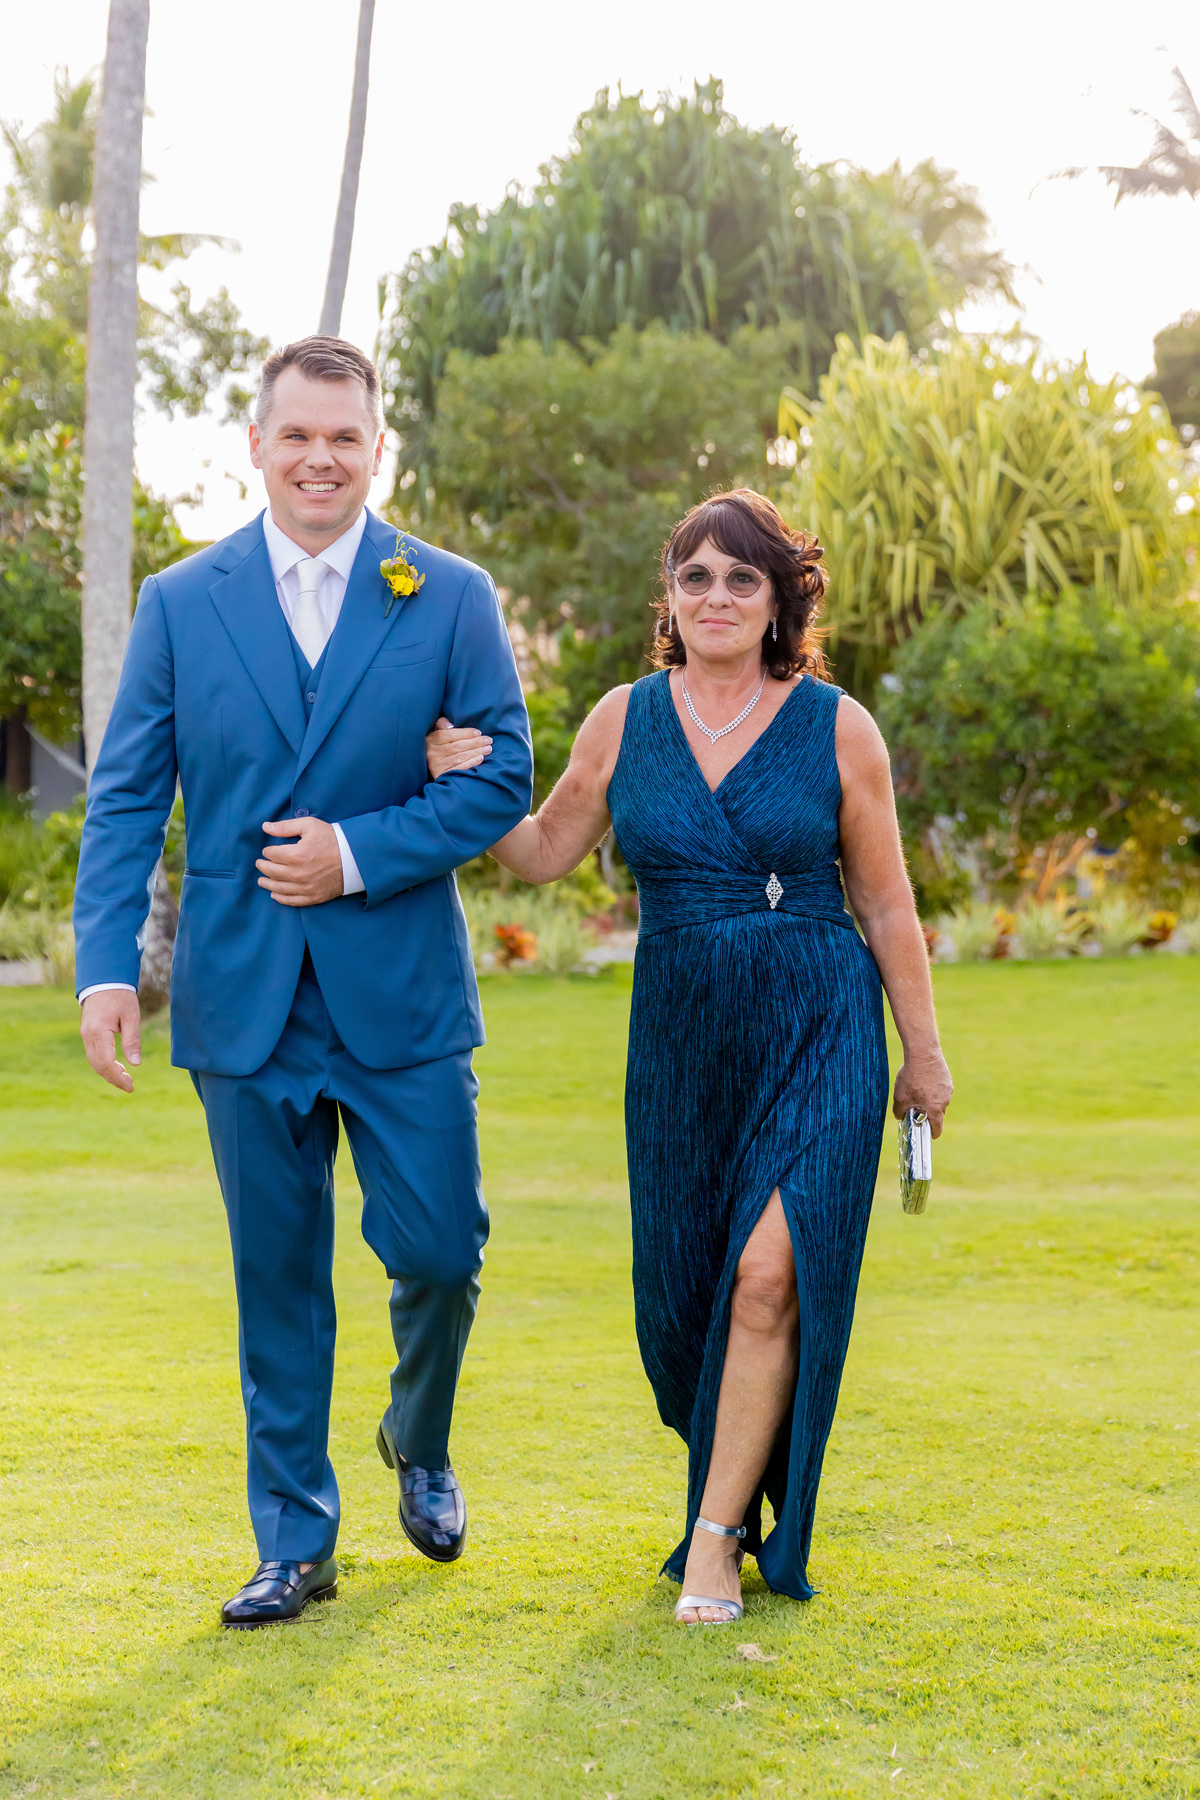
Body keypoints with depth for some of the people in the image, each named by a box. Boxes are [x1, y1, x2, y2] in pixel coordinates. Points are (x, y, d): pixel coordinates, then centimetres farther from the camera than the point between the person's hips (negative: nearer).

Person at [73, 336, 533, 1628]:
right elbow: (125, 797, 2)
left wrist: (358, 855, -13)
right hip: (244, 999, 1)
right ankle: (295, 1542, 21)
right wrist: (106, 964, -10)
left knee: (438, 1249, 1)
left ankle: (419, 1445, 33)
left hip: (401, 994, -1)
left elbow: (503, 782, -1)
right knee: (277, 1278, 8)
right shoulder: (180, 603, 4)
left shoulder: (451, 598, 2)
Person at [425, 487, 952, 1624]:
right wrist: (467, 788, -6)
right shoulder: (623, 721, 3)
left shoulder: (836, 728, -2)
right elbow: (544, 853, 12)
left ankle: (717, 1540, -2)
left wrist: (923, 1051, 8)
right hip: (681, 1037, 3)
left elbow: (885, 902, 4)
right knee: (684, 1287, 8)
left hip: (818, 1029, -3)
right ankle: (741, 1472, 35)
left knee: (769, 1272, -14)